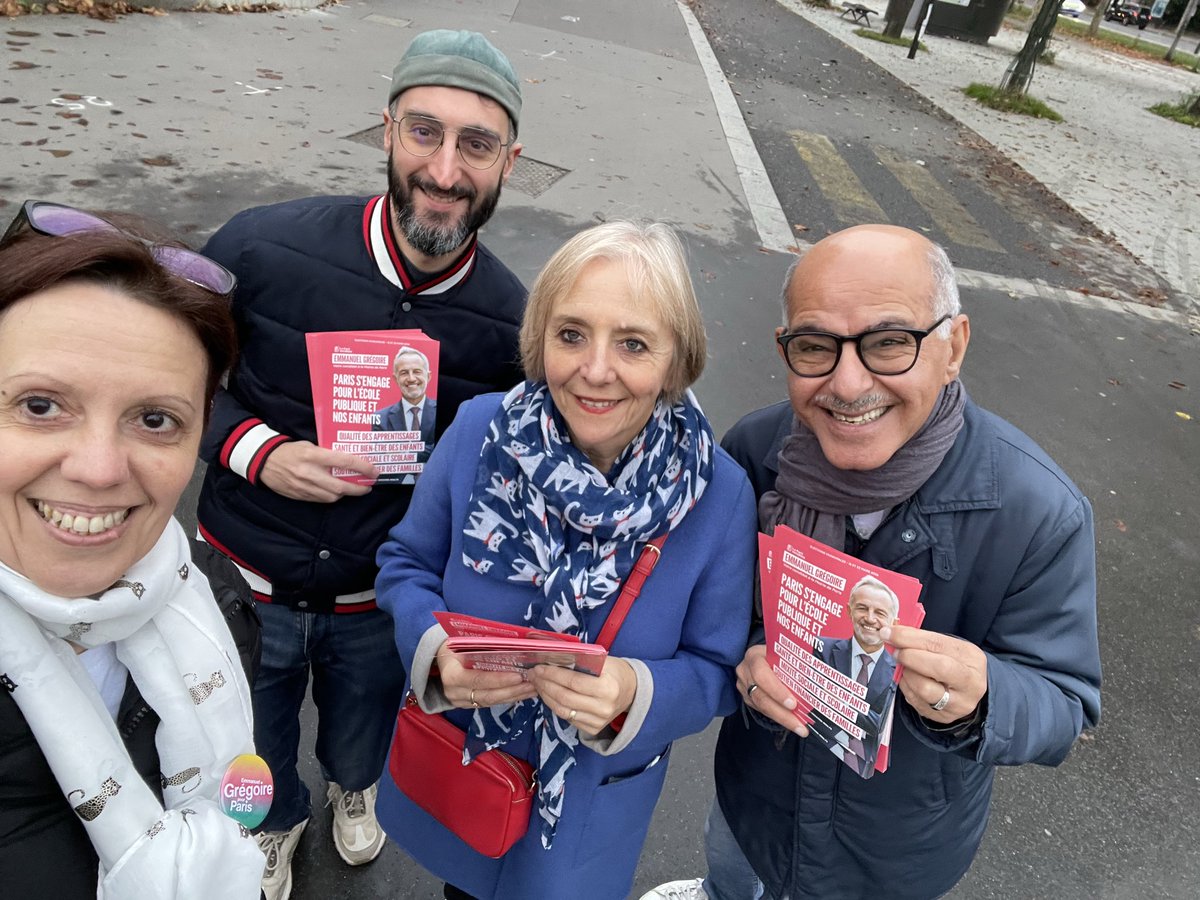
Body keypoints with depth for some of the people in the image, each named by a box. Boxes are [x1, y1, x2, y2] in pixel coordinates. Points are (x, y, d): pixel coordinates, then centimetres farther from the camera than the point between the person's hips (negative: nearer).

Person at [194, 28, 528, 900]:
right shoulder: (260, 247, -22)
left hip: (385, 598, 1)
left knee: (363, 735, 30)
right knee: (253, 749, 28)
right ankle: (276, 823, 65)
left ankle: (354, 789, 70)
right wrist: (258, 452, -24)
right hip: (248, 576, 0)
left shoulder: (512, 321, -18)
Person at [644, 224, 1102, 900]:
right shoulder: (754, 451, -24)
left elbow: (1064, 705, -21)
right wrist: (743, 658, -30)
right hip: (757, 787, 3)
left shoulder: (1040, 514, -31)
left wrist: (976, 701, -43)